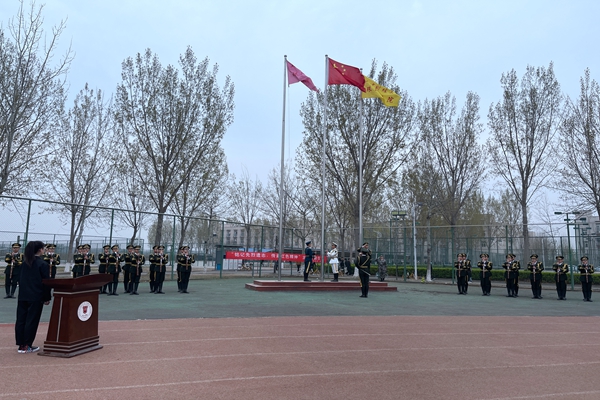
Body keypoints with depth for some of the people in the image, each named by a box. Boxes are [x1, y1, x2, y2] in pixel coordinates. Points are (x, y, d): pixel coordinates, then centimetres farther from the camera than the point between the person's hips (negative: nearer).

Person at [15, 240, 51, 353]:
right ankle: (27, 346, 5)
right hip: (36, 297, -6)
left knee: (21, 320, 11)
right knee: (31, 321, 1)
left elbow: (20, 279, 15)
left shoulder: (24, 263, 8)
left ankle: (21, 344, 18)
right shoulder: (42, 264, -11)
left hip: (23, 296, 7)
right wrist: (47, 298, -5)